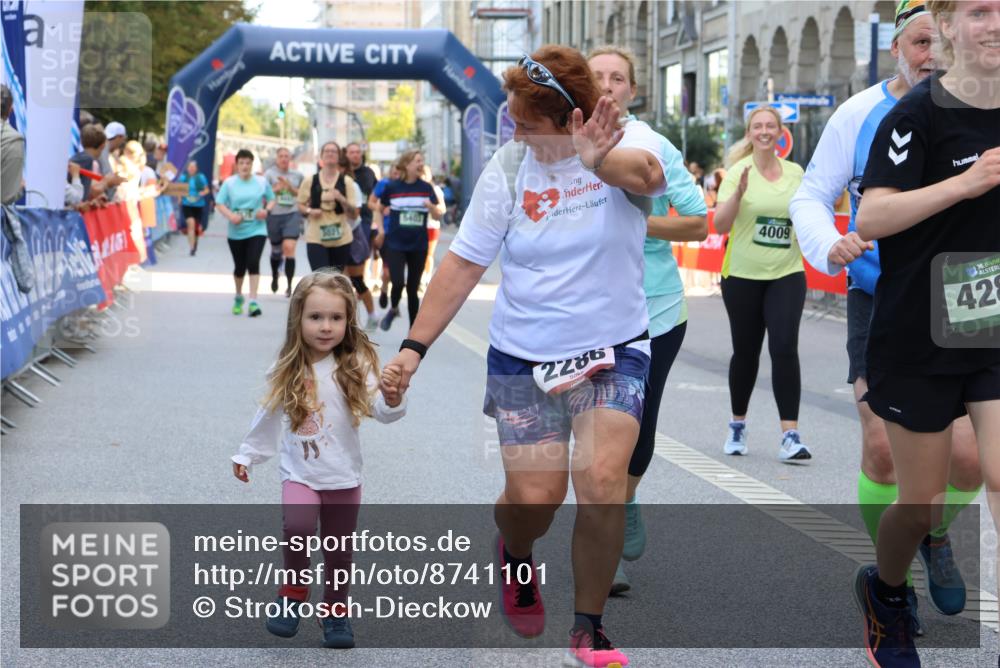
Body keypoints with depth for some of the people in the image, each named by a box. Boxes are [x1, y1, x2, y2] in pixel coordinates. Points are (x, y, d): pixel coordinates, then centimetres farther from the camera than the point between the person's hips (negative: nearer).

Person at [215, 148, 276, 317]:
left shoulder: (262, 182, 1)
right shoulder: (229, 183, -1)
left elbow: (272, 200, 11)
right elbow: (219, 204, -3)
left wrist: (266, 210, -10)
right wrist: (230, 215, -21)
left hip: (257, 230, -1)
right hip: (236, 232, 1)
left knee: (253, 263, -17)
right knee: (239, 267, 11)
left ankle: (253, 302, -17)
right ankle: (238, 297, 37)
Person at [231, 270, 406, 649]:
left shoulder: (356, 365, -11)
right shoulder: (288, 371, -4)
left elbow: (382, 412, -21)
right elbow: (269, 417, 11)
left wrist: (392, 400, -43)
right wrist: (247, 455, 20)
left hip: (344, 477, 0)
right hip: (300, 473, 0)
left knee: (339, 551, 9)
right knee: (298, 528, -25)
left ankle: (334, 611, 33)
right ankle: (294, 591, 1)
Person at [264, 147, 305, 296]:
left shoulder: (298, 175, 6)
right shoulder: (269, 174, 0)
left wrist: (290, 187, -8)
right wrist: (277, 188, -17)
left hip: (292, 215, 0)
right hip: (274, 215, 0)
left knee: (289, 247, -17)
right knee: (276, 250, 13)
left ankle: (289, 285, -12)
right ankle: (275, 276, 42)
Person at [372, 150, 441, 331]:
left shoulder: (426, 188, 1)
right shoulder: (392, 187, -3)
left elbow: (437, 217, 2)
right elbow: (378, 210, 11)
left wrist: (431, 206, -18)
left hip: (419, 246, 2)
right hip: (395, 244, -2)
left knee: (413, 288, 6)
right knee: (398, 283, -16)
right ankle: (393, 309, 17)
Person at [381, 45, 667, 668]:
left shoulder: (629, 141, -11)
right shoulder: (509, 166, -6)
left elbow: (648, 173, -37)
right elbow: (463, 264, -2)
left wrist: (598, 160, -59)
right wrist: (414, 347, -7)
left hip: (613, 351, -1)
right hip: (522, 357, 1)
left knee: (603, 480, -16)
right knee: (534, 497, -5)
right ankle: (515, 555, 34)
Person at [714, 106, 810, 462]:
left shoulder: (796, 172, 5)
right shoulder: (738, 172, -4)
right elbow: (720, 225, -10)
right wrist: (738, 194, -26)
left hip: (787, 274, 1)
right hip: (742, 275, -1)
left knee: (785, 348, -11)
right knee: (745, 352, 9)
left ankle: (790, 436, -12)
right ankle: (737, 426, 30)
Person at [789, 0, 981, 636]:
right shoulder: (860, 115, -3)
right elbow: (810, 197, 3)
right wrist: (829, 245, -17)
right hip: (880, 302, 0)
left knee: (968, 455, -7)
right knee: (883, 448, -6)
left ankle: (936, 535, 28)